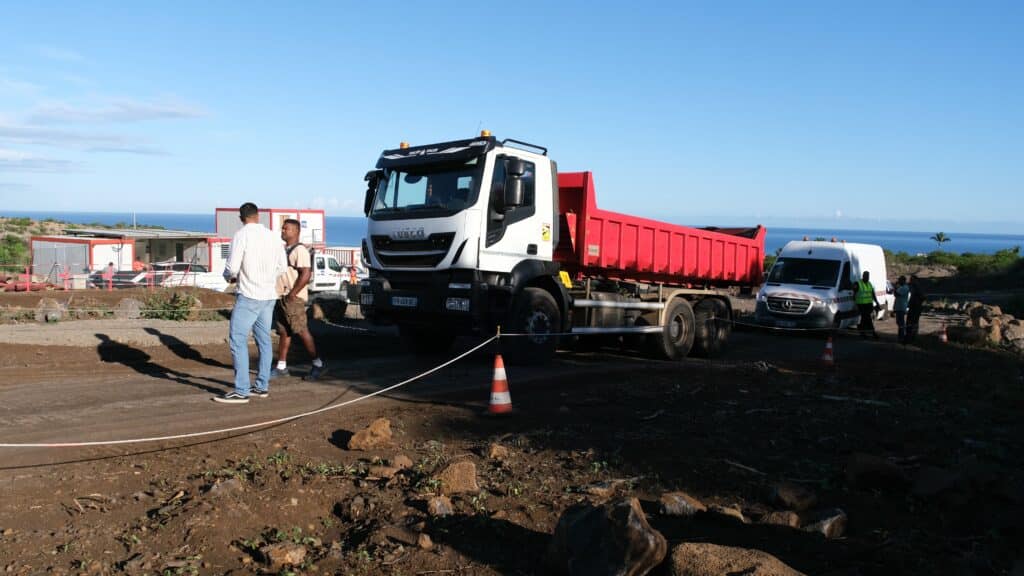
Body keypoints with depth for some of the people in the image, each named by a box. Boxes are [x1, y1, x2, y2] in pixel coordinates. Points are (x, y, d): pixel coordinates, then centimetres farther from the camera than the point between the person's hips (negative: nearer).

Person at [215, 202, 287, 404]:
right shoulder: (273, 236, 7)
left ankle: (241, 391, -6)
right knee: (264, 340, 13)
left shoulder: (241, 236, -10)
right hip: (269, 295, 7)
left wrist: (229, 276, 8)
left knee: (238, 341, -4)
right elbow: (282, 267, 12)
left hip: (249, 296, -7)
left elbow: (232, 267, -13)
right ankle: (262, 386, 19)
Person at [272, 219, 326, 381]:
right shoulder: (283, 249, 17)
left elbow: (306, 274, -20)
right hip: (280, 297, 9)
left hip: (293, 298, -9)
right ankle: (281, 366, 15)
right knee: (283, 332, 10)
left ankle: (317, 363, 2)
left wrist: (292, 294, -19)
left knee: (301, 331, -7)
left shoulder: (300, 250, -12)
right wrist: (279, 294, 13)